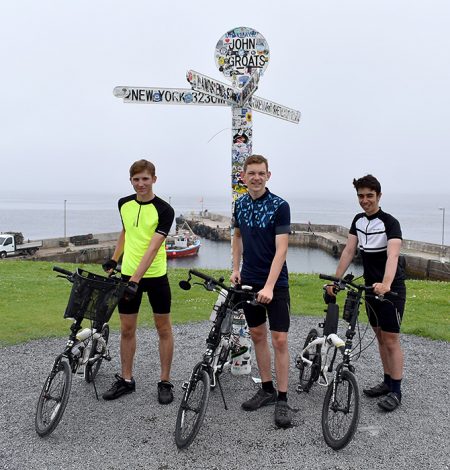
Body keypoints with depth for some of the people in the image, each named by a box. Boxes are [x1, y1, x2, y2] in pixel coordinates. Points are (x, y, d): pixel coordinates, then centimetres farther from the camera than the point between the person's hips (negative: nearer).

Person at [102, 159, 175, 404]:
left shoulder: (164, 210, -14)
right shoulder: (124, 204, 2)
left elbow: (153, 248, -23)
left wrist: (136, 279, -30)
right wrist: (113, 260, 21)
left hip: (155, 276, -4)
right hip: (128, 274, 4)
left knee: (163, 329, 6)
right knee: (127, 329, 10)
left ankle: (165, 382, 18)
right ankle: (126, 379, 25)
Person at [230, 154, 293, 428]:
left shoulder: (280, 206, -14)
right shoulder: (240, 204, 4)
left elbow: (281, 250, -19)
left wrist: (269, 286, -27)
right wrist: (236, 269, 10)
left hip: (275, 283, -5)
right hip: (249, 281, 6)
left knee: (279, 339, -4)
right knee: (258, 335, 13)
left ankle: (282, 399, 6)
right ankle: (267, 390, 26)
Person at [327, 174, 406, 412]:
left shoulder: (390, 223, -18)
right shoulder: (359, 220, 3)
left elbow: (393, 255, -33)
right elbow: (348, 251, 1)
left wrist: (385, 284, -49)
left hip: (391, 289, -7)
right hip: (370, 286, 7)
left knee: (391, 340, -2)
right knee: (380, 337, 15)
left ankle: (396, 390, 9)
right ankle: (387, 381, 27)